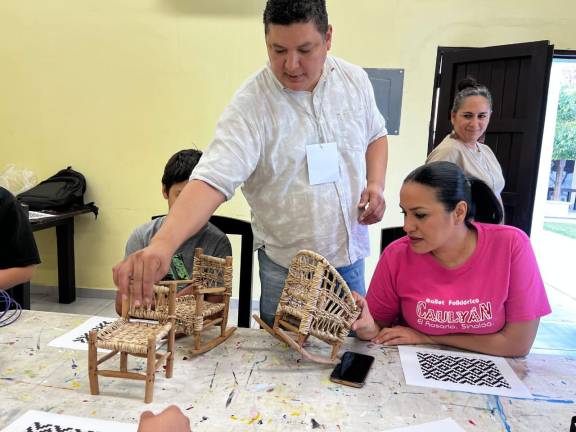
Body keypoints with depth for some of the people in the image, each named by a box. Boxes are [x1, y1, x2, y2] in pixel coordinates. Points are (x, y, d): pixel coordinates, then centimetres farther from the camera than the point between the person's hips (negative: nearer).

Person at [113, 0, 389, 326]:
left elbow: (376, 135, 13)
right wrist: (163, 244, -45)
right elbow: (213, 179, -30)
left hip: (351, 256, 5)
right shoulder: (250, 106, -20)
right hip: (287, 268, -4)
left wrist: (376, 183, -5)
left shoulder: (356, 80, -3)